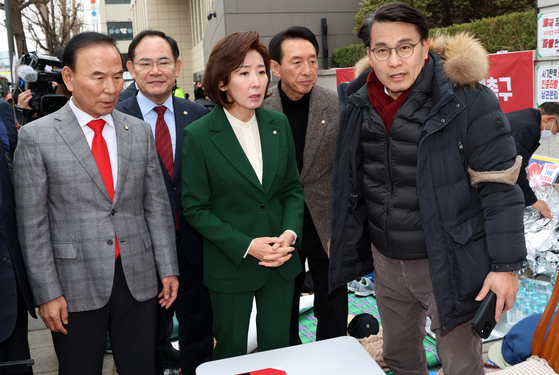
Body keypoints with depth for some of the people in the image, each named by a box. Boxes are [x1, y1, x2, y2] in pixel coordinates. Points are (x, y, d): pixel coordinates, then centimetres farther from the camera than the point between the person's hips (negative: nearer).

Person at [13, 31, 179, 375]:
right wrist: (47, 293, -7)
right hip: (75, 286, -2)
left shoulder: (141, 132, 4)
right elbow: (32, 223, -5)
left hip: (139, 280, 3)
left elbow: (157, 205, 6)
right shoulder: (36, 136, -5)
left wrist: (169, 269, 3)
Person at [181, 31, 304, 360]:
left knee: (278, 345, 17)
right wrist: (246, 245, -17)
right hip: (230, 265, -3)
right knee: (231, 350, 16)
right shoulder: (199, 135, -13)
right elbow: (195, 209, -10)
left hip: (281, 260, 4)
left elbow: (293, 187, 7)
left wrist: (290, 233, -10)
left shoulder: (278, 124, 0)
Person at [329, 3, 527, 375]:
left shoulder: (468, 100, -17)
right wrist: (342, 245, 16)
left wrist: (506, 264, -17)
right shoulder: (359, 104, -1)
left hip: (449, 265, -5)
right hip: (386, 261, 5)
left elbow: (500, 185, -15)